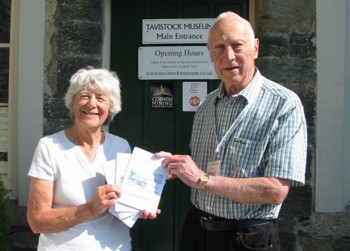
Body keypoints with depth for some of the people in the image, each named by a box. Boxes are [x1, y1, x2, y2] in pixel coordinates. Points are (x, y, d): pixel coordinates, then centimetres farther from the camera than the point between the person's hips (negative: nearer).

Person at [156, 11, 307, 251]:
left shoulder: (284, 104, -17)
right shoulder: (206, 105, 3)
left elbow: (276, 191, -23)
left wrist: (202, 179, -23)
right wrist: (176, 165, -7)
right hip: (197, 231, 5)